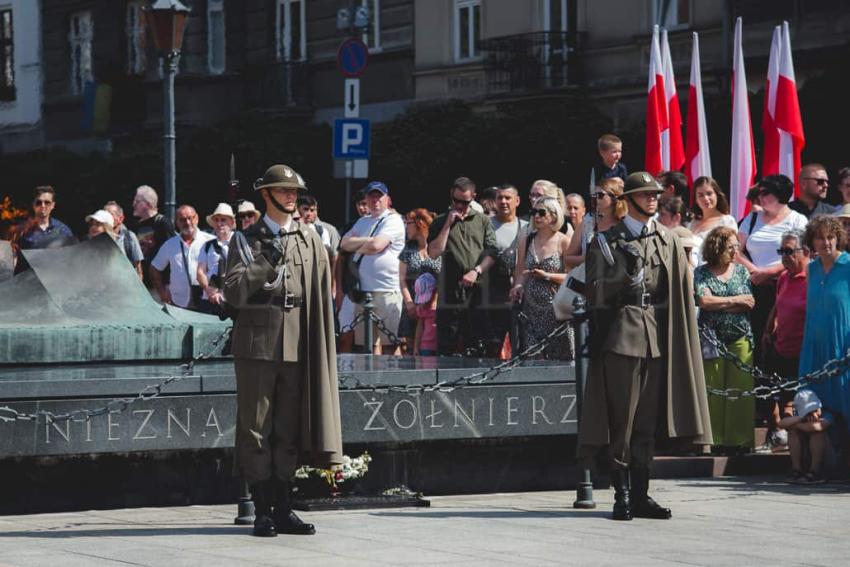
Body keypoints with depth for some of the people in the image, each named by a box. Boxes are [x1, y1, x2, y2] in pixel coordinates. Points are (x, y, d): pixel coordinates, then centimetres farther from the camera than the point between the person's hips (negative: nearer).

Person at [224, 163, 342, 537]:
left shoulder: (309, 240, 13)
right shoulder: (247, 240, 4)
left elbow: (321, 299, 13)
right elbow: (232, 292, -7)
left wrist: (319, 347, 7)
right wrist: (266, 265, -19)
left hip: (298, 345, 3)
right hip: (257, 342, -3)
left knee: (289, 430, 6)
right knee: (256, 429, -2)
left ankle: (283, 510, 11)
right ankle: (262, 512, 1)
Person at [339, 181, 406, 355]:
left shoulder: (393, 221, -2)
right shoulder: (362, 222, 21)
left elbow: (376, 246, -14)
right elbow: (345, 243, 10)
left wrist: (356, 246, 5)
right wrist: (367, 240, -3)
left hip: (387, 291, -7)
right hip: (363, 290, 7)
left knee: (389, 344, -8)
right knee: (368, 342, 8)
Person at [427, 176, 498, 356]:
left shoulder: (482, 221, 13)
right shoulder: (440, 223, 12)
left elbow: (492, 252, 6)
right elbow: (433, 253, -1)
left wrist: (477, 271, -10)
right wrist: (449, 224, -4)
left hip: (477, 293, 1)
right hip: (449, 296, 0)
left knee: (477, 347, 0)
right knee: (447, 349, -2)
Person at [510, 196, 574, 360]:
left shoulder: (563, 242, -1)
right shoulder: (526, 241, 12)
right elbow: (520, 273, 15)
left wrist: (547, 276, -15)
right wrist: (518, 286, -5)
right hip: (531, 309, 4)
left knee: (559, 359, -3)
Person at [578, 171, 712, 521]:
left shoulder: (668, 241, 13)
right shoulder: (607, 241, 3)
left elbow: (681, 293, 12)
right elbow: (596, 292, 0)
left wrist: (679, 338, 7)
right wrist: (625, 272, -14)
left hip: (658, 335, 3)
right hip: (621, 333, -3)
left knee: (647, 420, 6)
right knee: (621, 417, -4)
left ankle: (640, 495, 11)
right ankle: (623, 495, 1)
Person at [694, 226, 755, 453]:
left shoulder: (741, 271, 10)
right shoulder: (702, 273, 3)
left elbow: (750, 303, -1)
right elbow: (704, 301, -11)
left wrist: (717, 303, -8)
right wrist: (735, 300, -5)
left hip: (740, 338, 2)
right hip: (712, 338, -2)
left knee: (741, 390, -3)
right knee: (713, 390, -4)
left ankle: (740, 439, 1)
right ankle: (715, 440, 0)